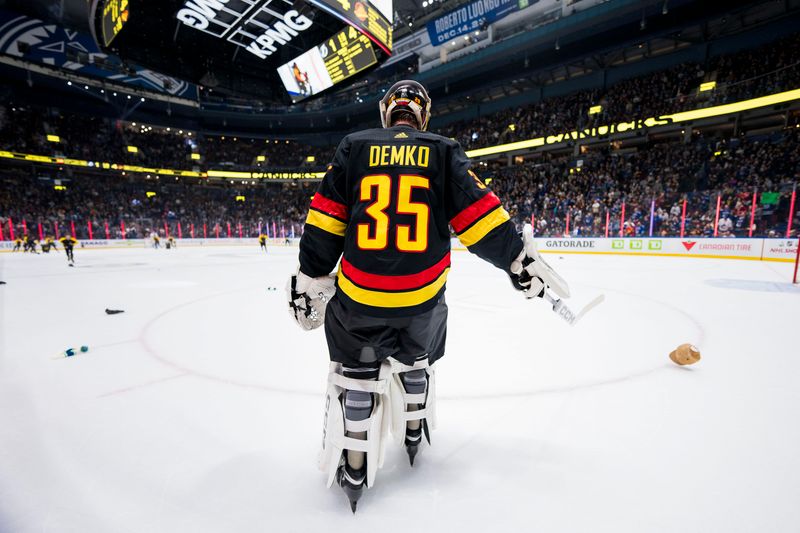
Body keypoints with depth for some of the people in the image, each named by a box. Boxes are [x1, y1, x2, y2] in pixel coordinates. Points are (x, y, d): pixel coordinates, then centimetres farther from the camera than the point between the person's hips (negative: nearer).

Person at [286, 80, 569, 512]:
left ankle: (352, 469, 27)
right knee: (415, 361, 27)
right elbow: (478, 213, -5)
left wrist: (311, 280, 8)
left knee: (357, 373, 17)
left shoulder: (353, 148, 4)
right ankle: (413, 433, 48)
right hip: (423, 296, 2)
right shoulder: (443, 152, 3)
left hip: (359, 295, -1)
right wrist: (519, 260, 5)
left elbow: (324, 222, 1)